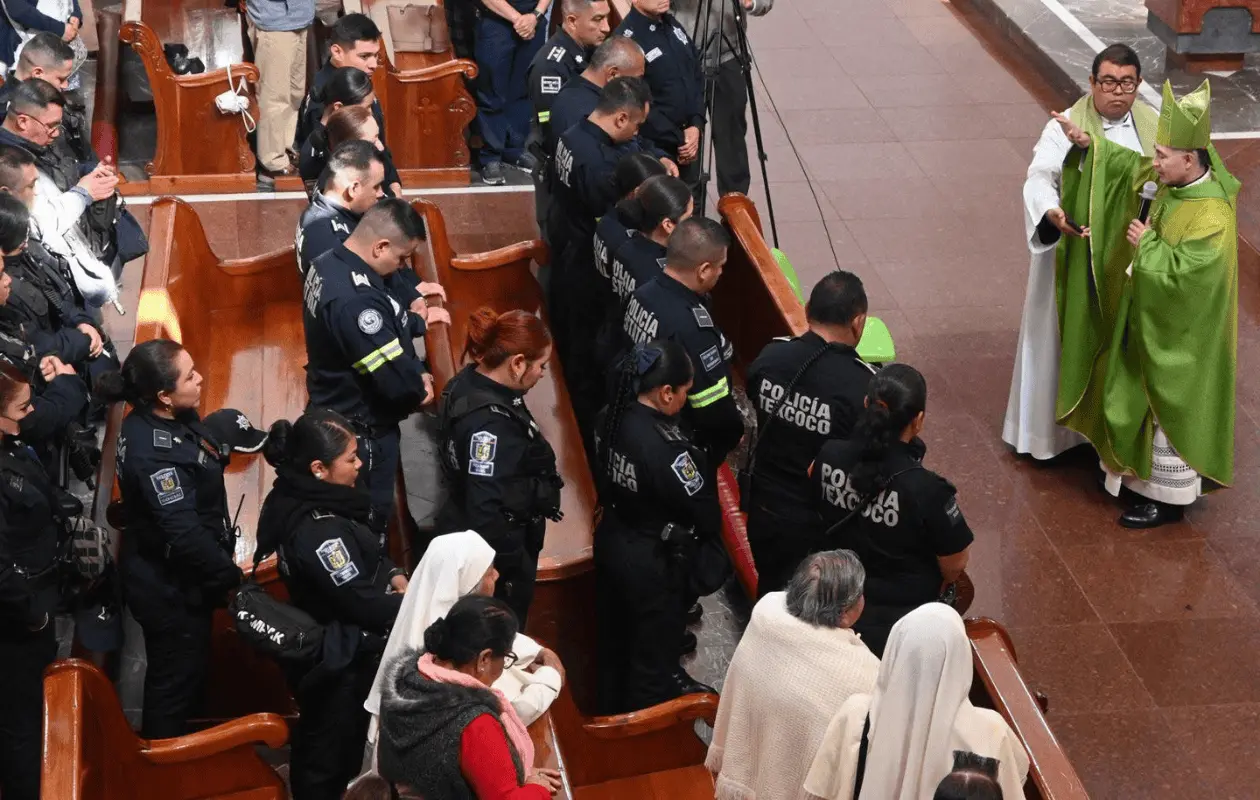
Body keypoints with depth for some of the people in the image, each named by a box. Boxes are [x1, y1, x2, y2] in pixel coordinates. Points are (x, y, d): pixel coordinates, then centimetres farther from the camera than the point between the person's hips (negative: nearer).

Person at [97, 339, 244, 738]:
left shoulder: (173, 419, -3)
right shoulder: (153, 451, -32)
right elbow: (183, 532, -33)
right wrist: (232, 575, -23)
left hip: (179, 576, 10)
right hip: (169, 585, -10)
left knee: (187, 670, 25)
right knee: (176, 679, 7)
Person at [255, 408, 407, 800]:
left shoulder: (296, 499, -1)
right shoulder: (316, 530, -30)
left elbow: (363, 553, 12)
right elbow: (362, 603, -25)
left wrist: (393, 575, -3)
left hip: (324, 647, 9)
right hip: (341, 662, -9)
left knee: (319, 750, 23)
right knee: (331, 756, 8)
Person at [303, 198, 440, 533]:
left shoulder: (329, 264, -1)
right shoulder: (355, 300, -35)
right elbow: (396, 381, -32)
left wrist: (415, 319, 3)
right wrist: (420, 383, -11)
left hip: (338, 420, 10)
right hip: (362, 434, -10)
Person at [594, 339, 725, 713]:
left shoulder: (613, 418, -9)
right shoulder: (663, 446, -34)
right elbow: (703, 509, -22)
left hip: (611, 542, 8)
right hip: (654, 562, -8)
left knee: (616, 637, 27)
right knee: (654, 654, 14)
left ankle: (612, 708, 49)